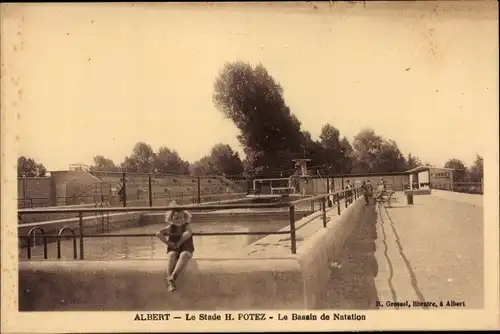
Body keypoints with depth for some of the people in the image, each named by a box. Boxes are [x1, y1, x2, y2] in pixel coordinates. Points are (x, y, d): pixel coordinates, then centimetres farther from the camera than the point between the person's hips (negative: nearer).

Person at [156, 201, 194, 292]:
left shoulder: (186, 226, -3)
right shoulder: (170, 228, 3)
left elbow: (188, 233, -29)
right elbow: (158, 234, -13)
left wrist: (179, 243, -29)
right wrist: (168, 242, -19)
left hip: (186, 249, -2)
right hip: (174, 249, 2)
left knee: (184, 255, -36)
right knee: (172, 255, -32)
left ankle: (173, 275, -48)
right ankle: (170, 281, -37)